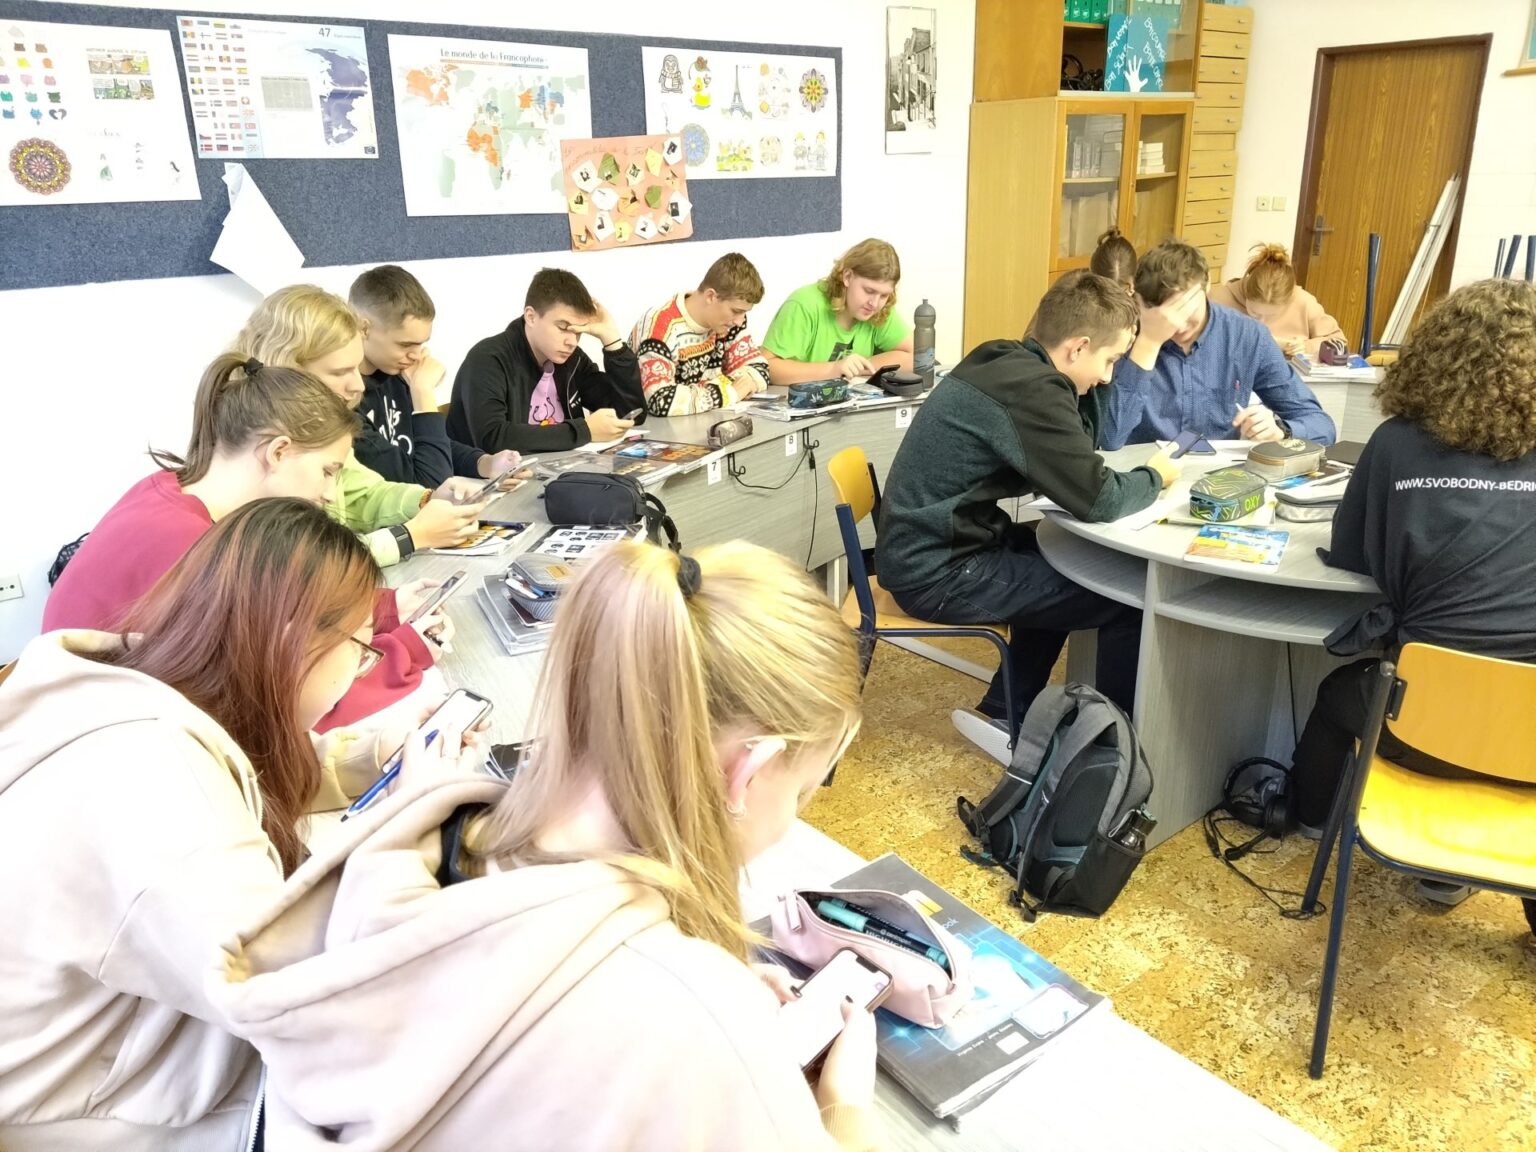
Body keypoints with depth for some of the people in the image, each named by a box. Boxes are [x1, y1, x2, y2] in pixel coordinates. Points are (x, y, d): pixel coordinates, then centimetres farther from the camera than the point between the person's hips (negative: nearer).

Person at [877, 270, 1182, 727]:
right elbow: (1100, 500, -20)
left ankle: (1007, 712, 33)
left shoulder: (1002, 361, 8)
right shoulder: (1031, 389, -21)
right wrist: (1155, 476, 0)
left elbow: (1080, 453, 20)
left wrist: (1083, 384, 5)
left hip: (924, 547, 10)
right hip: (938, 573, -10)